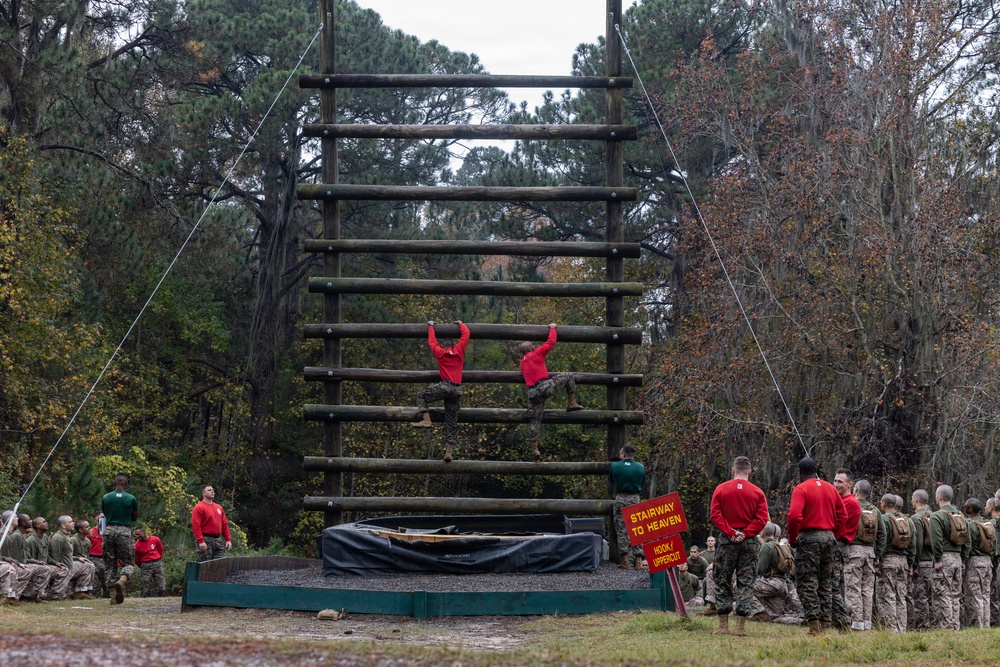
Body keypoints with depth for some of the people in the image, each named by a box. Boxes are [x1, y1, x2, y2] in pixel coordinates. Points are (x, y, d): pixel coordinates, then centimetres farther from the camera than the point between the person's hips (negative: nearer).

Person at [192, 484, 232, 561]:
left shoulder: (219, 507, 17)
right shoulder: (199, 508, -6)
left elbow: (225, 524, 17)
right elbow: (196, 526, -14)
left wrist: (228, 539, 9)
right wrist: (201, 541, -21)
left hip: (218, 540, 7)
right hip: (206, 540, -7)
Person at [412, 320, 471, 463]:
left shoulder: (440, 353, 7)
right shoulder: (459, 351, 11)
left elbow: (432, 341, 22)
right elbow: (466, 334, 20)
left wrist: (431, 326, 36)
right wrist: (460, 324, 37)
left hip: (445, 386, -4)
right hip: (457, 390, 4)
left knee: (421, 395, 13)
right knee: (452, 422, 5)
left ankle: (426, 420, -8)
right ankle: (449, 451, 0)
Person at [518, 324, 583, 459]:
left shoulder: (522, 363, 21)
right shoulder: (536, 354, 2)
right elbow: (551, 342, 6)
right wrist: (552, 328, 21)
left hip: (532, 393, 6)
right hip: (545, 387, -6)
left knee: (534, 420, 8)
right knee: (567, 377, 11)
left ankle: (534, 448, 4)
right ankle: (571, 403, 6)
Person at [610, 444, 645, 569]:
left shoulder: (614, 466, -1)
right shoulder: (641, 467, 3)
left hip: (620, 499, -1)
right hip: (635, 499, 1)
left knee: (621, 530, 3)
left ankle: (625, 560, 0)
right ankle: (638, 560, -1)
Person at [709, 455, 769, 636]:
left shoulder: (721, 489, 1)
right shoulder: (757, 492, 1)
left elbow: (715, 515, -7)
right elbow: (762, 519, -7)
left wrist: (730, 532, -9)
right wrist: (746, 533, -9)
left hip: (727, 539, 0)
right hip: (749, 541, 0)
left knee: (722, 581, 7)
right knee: (746, 582, 4)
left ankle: (723, 625, 4)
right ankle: (741, 626, 0)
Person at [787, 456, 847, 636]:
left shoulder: (801, 489, -7)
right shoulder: (830, 488, 12)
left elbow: (794, 515, -19)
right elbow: (843, 515, 12)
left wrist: (792, 538, -7)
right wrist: (834, 535, 15)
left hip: (809, 538, -6)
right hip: (829, 538, 6)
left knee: (807, 584, -3)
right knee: (826, 584, 12)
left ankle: (814, 626, -11)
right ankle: (825, 624, 12)